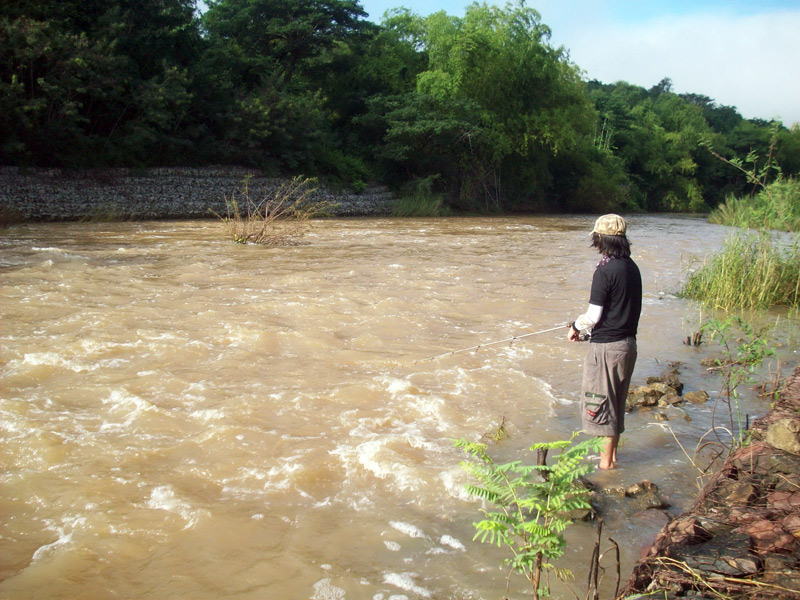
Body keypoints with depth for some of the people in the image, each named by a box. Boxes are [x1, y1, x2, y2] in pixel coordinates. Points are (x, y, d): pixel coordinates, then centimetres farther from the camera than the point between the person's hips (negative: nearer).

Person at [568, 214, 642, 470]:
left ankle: (606, 462, 12)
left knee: (601, 401, 3)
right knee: (616, 401, 19)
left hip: (606, 346, -8)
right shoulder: (631, 267, 7)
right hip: (628, 341, 8)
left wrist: (576, 326, 3)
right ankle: (611, 453, 31)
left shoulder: (605, 271, -18)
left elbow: (594, 316, -17)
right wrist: (586, 328, 17)